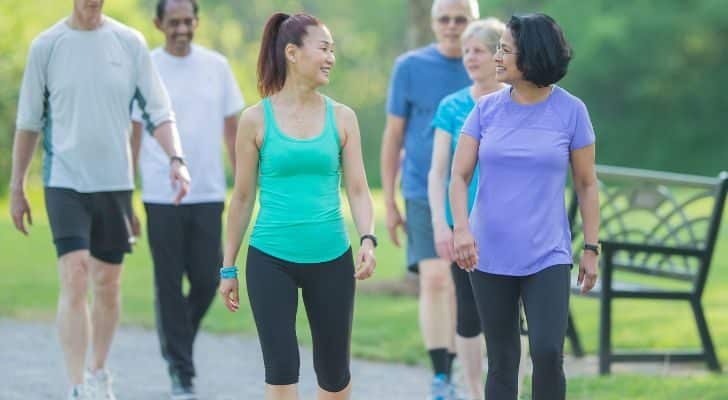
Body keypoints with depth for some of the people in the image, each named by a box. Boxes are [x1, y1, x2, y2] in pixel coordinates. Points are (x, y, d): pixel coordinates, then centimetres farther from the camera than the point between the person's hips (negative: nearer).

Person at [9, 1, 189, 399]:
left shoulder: (130, 44, 2)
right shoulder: (46, 46, 0)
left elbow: (158, 111, 3)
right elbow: (29, 122, 6)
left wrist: (175, 159, -14)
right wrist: (16, 187, 7)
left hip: (115, 183, 2)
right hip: (65, 182, -2)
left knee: (107, 285, 9)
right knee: (74, 281, -14)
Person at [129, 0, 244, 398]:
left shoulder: (216, 66, 6)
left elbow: (232, 130, 11)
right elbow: (132, 136, 2)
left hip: (208, 194, 2)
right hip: (162, 197, -2)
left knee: (207, 281, 0)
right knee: (169, 286, 0)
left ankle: (179, 341, 27)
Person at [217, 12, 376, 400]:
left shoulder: (342, 118, 4)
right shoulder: (256, 120, -1)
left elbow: (357, 189, 2)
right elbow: (243, 197, 5)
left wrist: (368, 239, -16)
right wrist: (228, 267, 8)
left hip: (331, 259, 2)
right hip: (271, 260, -2)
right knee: (282, 368, -7)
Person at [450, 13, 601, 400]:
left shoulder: (571, 111, -3)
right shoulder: (486, 109, 1)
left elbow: (586, 184, 4)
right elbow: (459, 176, -2)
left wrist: (591, 249, 2)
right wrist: (461, 228, -19)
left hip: (547, 256, -2)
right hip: (490, 256, 2)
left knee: (548, 354, -15)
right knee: (502, 361, 6)